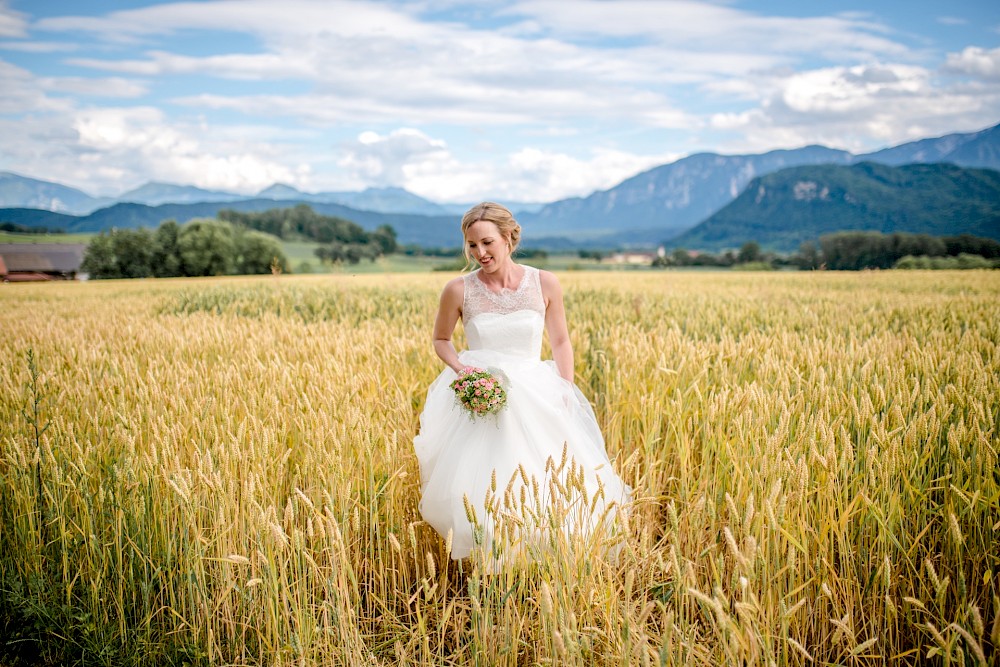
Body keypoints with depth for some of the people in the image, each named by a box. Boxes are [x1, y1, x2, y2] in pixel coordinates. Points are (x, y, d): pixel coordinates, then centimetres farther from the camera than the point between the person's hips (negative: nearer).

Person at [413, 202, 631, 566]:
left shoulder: (544, 283, -4)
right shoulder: (459, 290, -6)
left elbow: (560, 343, 8)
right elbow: (441, 340, 11)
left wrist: (567, 397, 0)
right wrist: (461, 368, -9)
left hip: (535, 397, 1)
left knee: (554, 488, -8)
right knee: (477, 494, -13)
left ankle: (545, 559, 18)